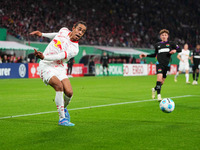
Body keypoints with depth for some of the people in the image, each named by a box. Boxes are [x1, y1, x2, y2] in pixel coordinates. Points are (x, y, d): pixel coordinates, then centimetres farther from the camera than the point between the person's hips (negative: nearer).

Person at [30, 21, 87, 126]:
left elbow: (58, 57, -26)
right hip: (46, 66, 0)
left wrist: (43, 57, -40)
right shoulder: (64, 30, -1)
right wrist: (42, 34, 23)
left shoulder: (74, 49, -12)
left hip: (60, 68, 0)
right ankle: (62, 118, -20)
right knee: (59, 86, -28)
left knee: (69, 92, -19)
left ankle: (63, 108, 20)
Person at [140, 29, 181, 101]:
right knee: (159, 77, -24)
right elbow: (155, 54, 24)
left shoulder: (171, 44, 9)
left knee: (162, 82, 6)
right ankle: (159, 95, -23)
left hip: (167, 64, 1)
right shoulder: (157, 45, 12)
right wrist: (146, 55, 15)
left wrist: (175, 50, -13)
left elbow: (179, 49, 9)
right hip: (159, 63, -1)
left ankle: (155, 89, 37)